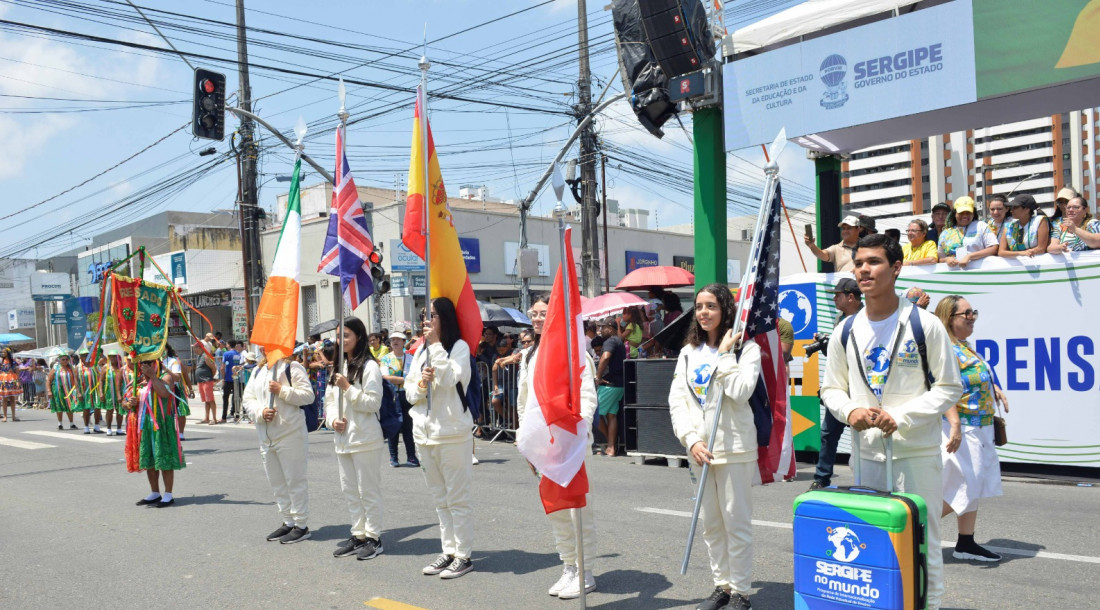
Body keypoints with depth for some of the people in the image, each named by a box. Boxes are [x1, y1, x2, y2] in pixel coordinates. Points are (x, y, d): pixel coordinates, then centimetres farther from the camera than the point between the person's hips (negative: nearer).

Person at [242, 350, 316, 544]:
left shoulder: (292, 368, -5)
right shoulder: (258, 371, 16)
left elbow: (308, 395, -13)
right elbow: (247, 399, 11)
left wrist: (282, 390, -20)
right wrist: (260, 412, -8)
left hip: (290, 435, -7)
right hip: (266, 437, 8)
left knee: (295, 481, -2)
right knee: (276, 482, 14)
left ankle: (302, 525, 6)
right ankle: (288, 522, 26)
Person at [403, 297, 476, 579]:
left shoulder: (459, 346, -5)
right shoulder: (421, 350, 13)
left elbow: (450, 380, -21)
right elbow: (409, 393, 12)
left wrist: (436, 345, -16)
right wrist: (420, 384, -10)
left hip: (451, 432, -7)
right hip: (424, 431, 7)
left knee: (457, 498, -1)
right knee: (440, 499, 14)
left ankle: (463, 555, 7)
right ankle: (448, 551, 22)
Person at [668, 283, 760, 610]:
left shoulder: (746, 348, -4)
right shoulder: (688, 353, 10)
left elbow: (741, 390, -20)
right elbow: (677, 401, 4)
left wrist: (724, 354, -13)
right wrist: (692, 440, -8)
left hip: (734, 448, -5)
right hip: (699, 448, 5)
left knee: (736, 521, 0)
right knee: (710, 522, 13)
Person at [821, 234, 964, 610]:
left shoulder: (925, 325, -6)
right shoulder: (846, 332, 5)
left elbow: (949, 388, -4)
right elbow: (831, 388, 12)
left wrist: (901, 417, -16)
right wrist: (849, 411, -10)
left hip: (917, 453, -4)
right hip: (867, 453, 4)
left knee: (921, 542, 2)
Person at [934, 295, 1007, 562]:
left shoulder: (964, 347, 15)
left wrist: (994, 389, 16)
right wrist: (955, 425, -32)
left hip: (979, 429, 10)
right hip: (961, 429, -10)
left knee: (973, 487, 13)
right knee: (960, 490, -8)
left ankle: (966, 544, 21)